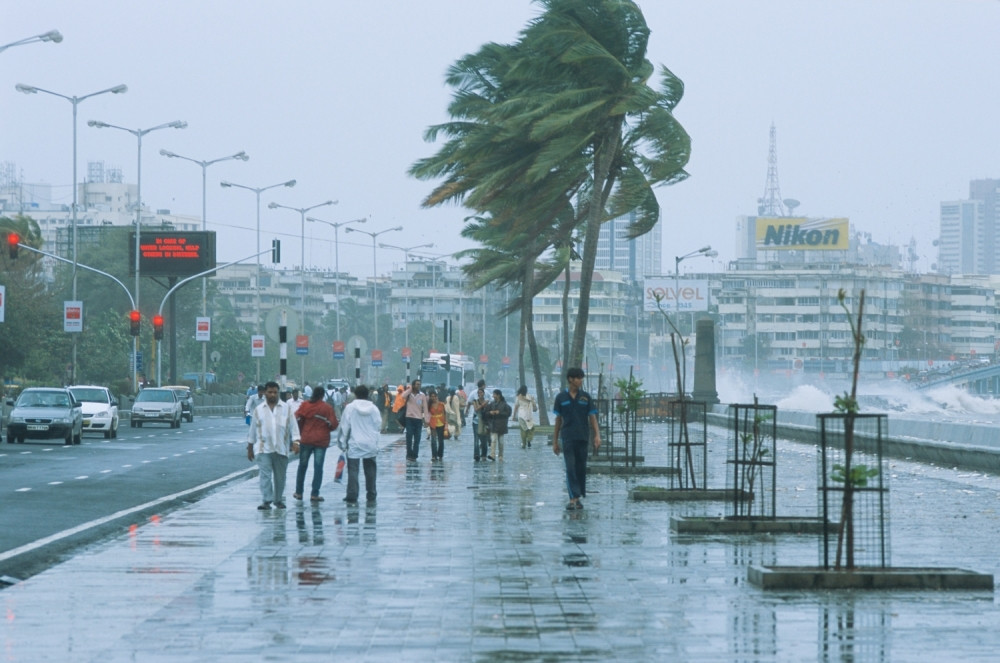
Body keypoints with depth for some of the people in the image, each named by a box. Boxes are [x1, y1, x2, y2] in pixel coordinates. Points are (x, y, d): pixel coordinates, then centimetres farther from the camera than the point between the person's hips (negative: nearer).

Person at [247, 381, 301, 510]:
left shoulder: (286, 409, 6)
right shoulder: (258, 410, 7)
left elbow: (293, 427, 3)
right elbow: (253, 430, 12)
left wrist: (295, 442, -11)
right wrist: (250, 448, 14)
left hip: (281, 449, 1)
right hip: (263, 449, -1)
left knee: (280, 476, 8)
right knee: (265, 475, -12)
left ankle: (279, 500, 22)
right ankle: (267, 501, -14)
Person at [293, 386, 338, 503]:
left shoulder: (304, 405, -2)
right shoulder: (327, 407, -6)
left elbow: (297, 420, -3)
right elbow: (333, 425, -7)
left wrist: (300, 432, 13)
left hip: (306, 440, 2)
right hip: (321, 441, -2)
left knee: (302, 466, 14)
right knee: (318, 467, 2)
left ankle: (298, 492, 18)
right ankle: (314, 494, -2)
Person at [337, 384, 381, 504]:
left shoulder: (350, 407, -6)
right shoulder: (373, 408, 0)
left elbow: (344, 426, -5)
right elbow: (379, 425, 7)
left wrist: (342, 442, 3)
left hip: (354, 444, -3)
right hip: (370, 444, 3)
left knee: (353, 470, -1)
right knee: (370, 471, 11)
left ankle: (352, 497, -5)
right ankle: (371, 497, 13)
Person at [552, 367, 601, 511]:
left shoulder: (585, 397, 6)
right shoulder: (561, 397, 3)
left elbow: (592, 418, 6)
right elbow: (558, 420, 8)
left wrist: (597, 436, -7)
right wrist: (555, 441, 8)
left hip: (582, 438, 2)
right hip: (568, 438, -2)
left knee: (581, 469, 6)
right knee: (570, 468, -10)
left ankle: (578, 498, 18)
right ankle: (573, 499, -16)